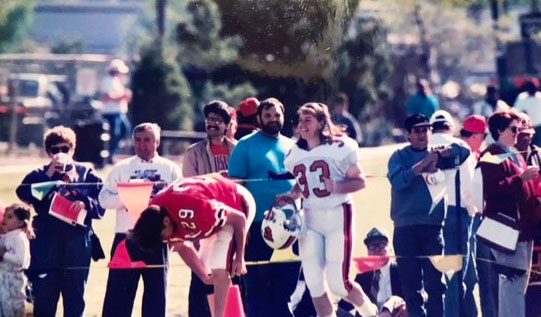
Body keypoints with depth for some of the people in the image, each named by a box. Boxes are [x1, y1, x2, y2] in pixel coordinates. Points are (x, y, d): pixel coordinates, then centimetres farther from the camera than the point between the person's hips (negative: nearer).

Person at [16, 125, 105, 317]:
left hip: (78, 244, 0)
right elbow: (23, 193, -10)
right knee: (44, 297, 0)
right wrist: (48, 175, -14)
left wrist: (86, 204, -19)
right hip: (46, 245, 0)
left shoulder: (87, 175, 9)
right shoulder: (39, 175, 10)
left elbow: (101, 206, 2)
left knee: (75, 298, 5)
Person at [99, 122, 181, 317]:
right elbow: (104, 199, -1)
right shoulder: (121, 168, 8)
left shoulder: (170, 169, 8)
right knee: (119, 292, -2)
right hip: (126, 237, 0)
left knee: (156, 293, 5)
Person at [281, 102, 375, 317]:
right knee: (315, 284, -1)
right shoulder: (295, 154, 11)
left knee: (339, 284, -7)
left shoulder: (340, 148, -7)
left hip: (337, 216, -5)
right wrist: (291, 196, 1)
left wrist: (337, 187, -24)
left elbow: (360, 181, -8)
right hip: (310, 219, 5)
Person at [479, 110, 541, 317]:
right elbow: (492, 190, -20)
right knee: (513, 278, -14)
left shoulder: (516, 157, 24)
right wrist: (521, 178, -21)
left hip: (523, 226, 10)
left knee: (519, 280, 10)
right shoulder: (491, 156, -8)